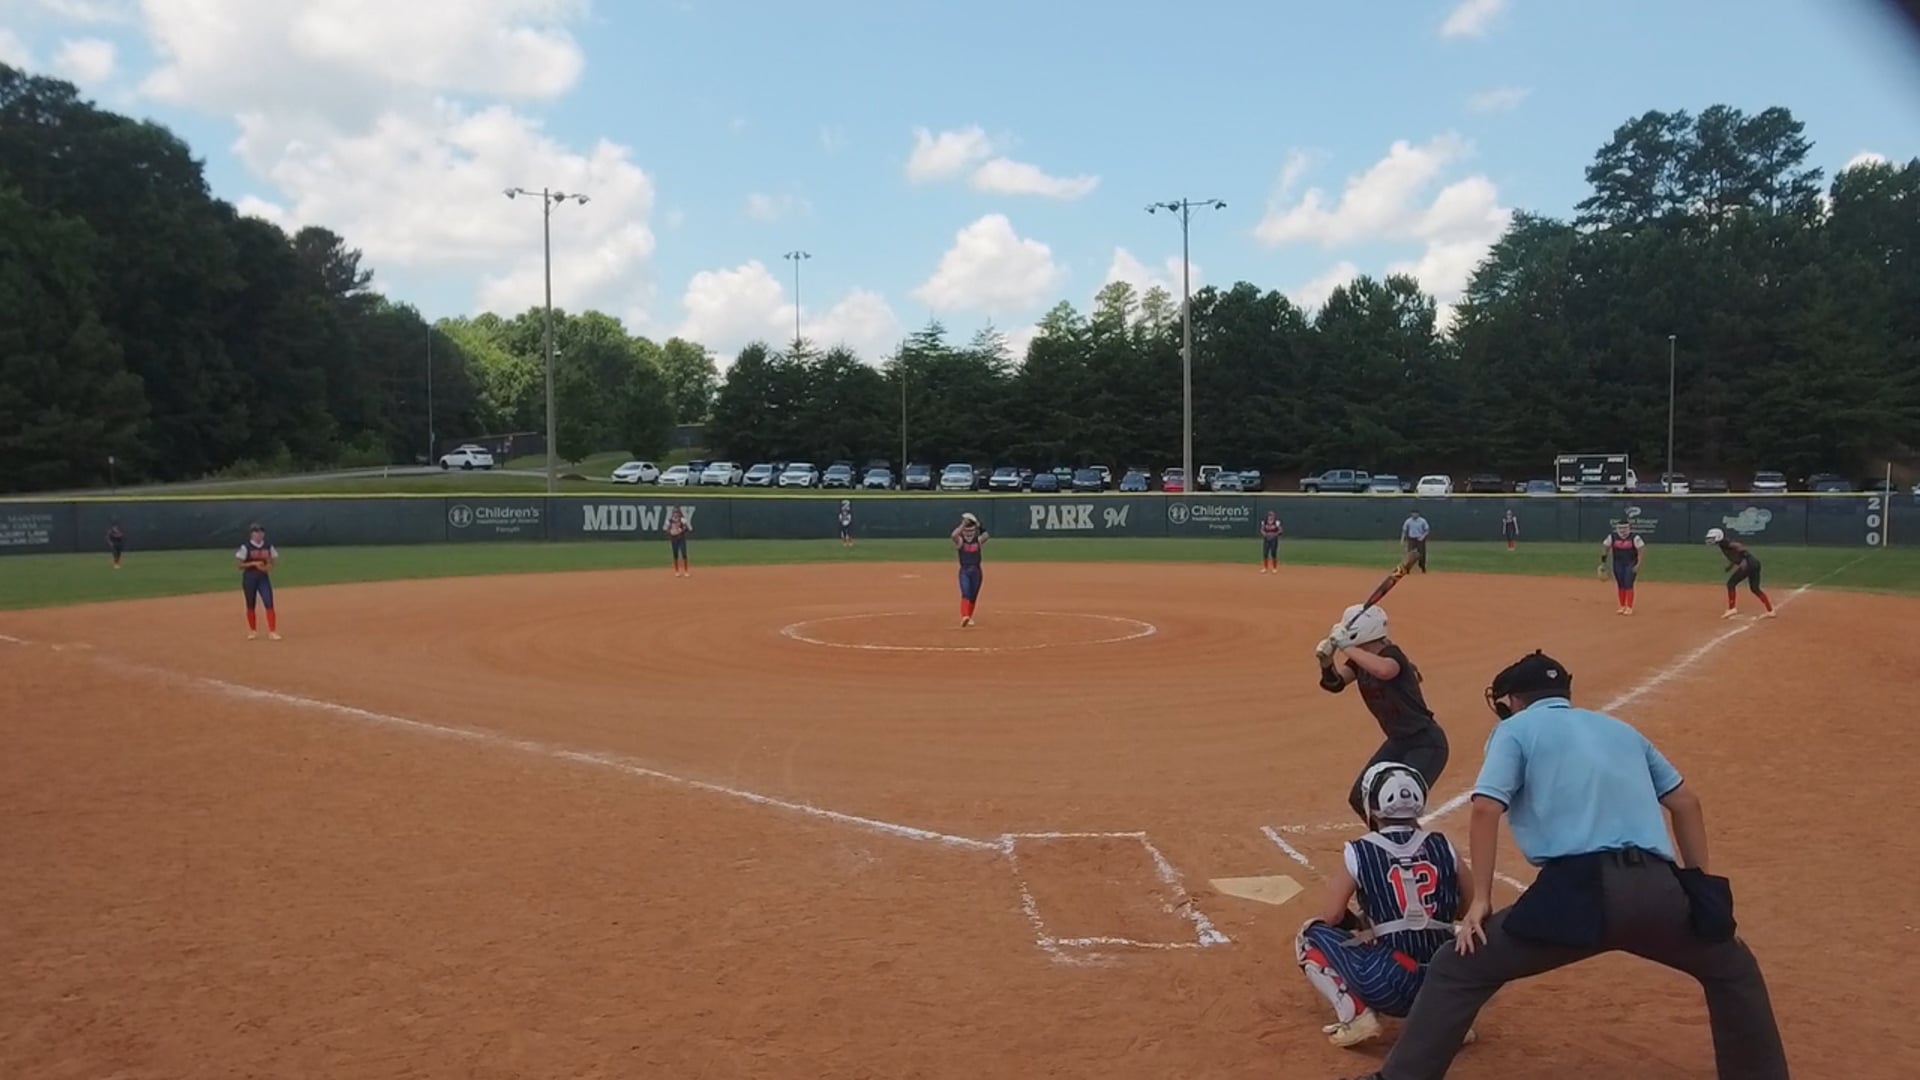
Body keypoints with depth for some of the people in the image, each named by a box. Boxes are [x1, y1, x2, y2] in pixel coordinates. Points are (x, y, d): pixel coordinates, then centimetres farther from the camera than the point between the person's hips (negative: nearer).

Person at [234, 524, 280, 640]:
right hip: (249, 578, -2)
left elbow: (273, 561, 14)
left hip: (263, 578, 2)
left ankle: (272, 631, -7)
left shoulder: (268, 547, 5)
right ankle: (253, 631, 21)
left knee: (269, 604, -8)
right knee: (251, 606, 8)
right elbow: (238, 564, -8)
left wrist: (269, 566, -9)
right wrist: (254, 563, -20)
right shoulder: (245, 547, -7)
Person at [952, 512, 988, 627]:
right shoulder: (960, 541, -1)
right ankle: (964, 616, -31)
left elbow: (986, 536, -16)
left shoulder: (978, 541, 5)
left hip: (976, 571, 3)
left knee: (973, 596, 10)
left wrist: (979, 527, -20)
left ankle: (969, 618, 24)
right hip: (964, 571, -3)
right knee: (965, 593, -19)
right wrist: (963, 524, -26)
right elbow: (954, 535, -23)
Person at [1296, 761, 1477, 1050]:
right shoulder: (1442, 846, 5)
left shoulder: (1358, 853, -4)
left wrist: (1335, 886, 22)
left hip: (1387, 987, -4)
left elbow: (1331, 917, 1)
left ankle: (1355, 1015, -1)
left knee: (1312, 935, 16)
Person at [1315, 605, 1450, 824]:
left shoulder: (1392, 655, -24)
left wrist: (1345, 647, -40)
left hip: (1426, 744, -9)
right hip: (1398, 742, 10)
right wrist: (1326, 662, -24)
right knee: (1360, 798, 14)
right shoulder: (1361, 659, 1)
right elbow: (1335, 683, -5)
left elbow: (1383, 670, -47)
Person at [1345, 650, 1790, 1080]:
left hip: (1578, 890, -4)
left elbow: (1486, 809, -1)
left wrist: (1479, 901, 0)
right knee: (1733, 969, 35)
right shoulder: (1621, 729, 29)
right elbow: (1686, 802, 28)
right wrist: (1701, 889, 32)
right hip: (1655, 889, 4)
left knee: (1456, 970, 9)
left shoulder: (1515, 728, 14)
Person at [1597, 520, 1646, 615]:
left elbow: (1641, 551, -9)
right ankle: (1622, 606, 17)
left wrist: (1638, 564, -17)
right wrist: (1603, 563, 4)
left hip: (1631, 564, -3)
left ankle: (1629, 607, 0)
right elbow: (1605, 548, 7)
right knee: (1620, 585, 7)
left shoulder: (1635, 537, -11)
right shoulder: (1612, 537, -2)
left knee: (1628, 585, -7)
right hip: (1618, 564, 3)